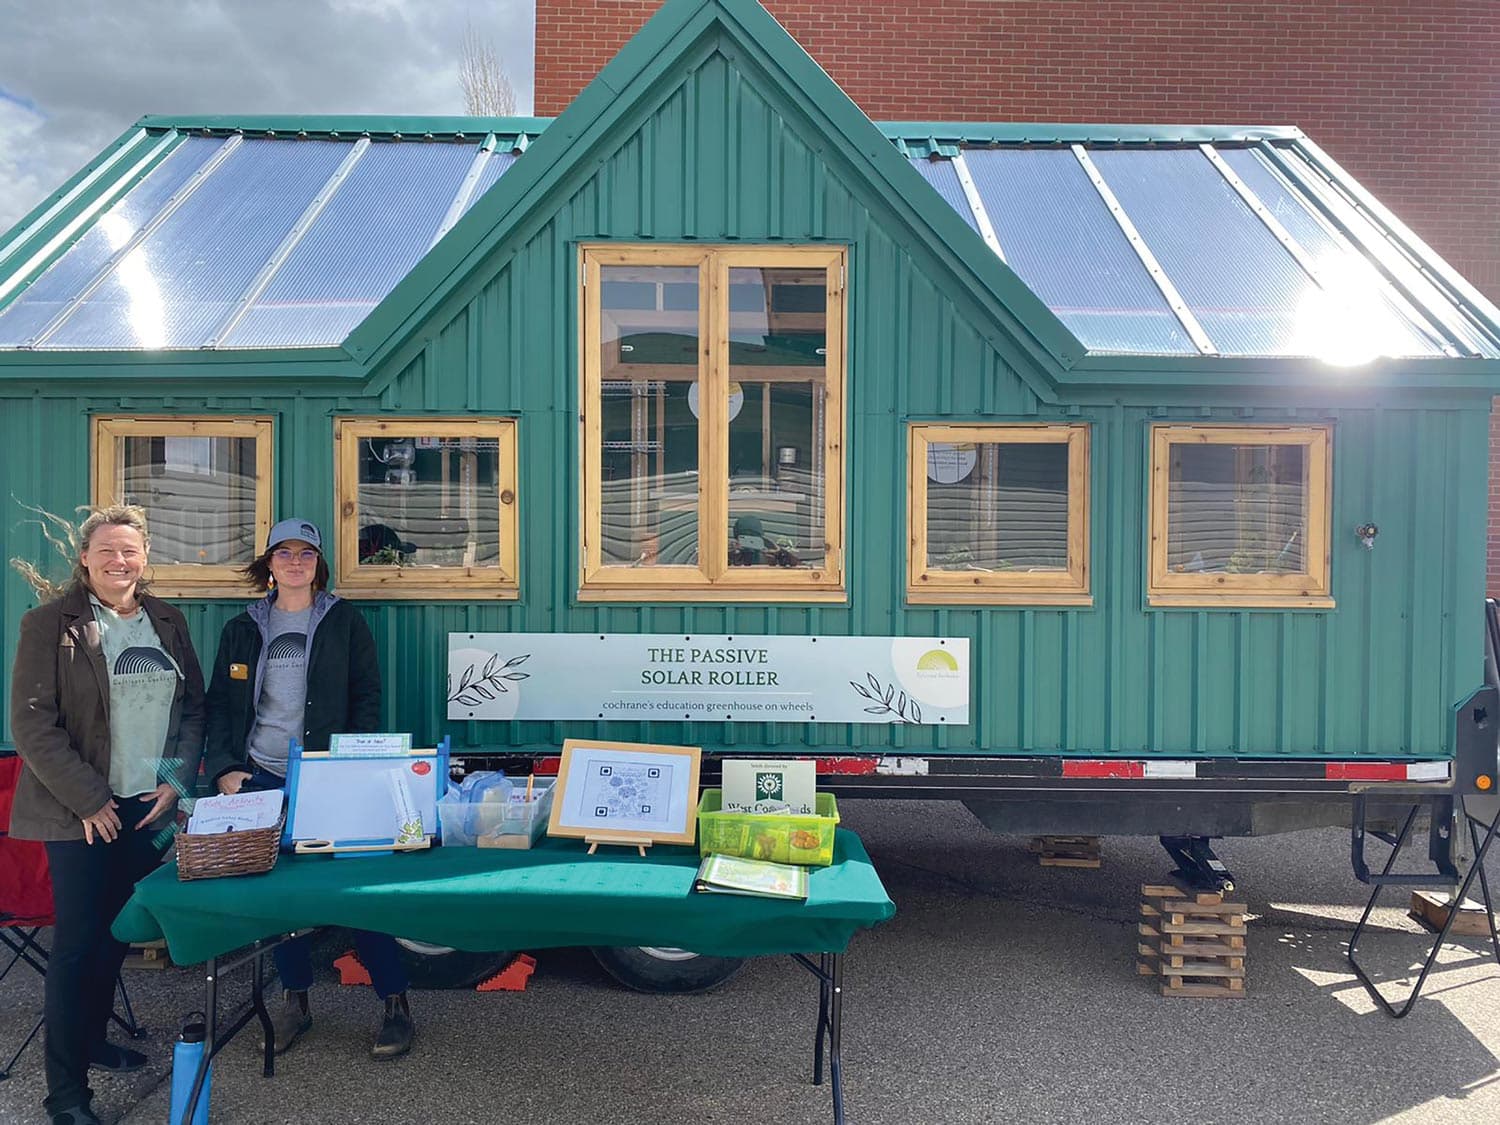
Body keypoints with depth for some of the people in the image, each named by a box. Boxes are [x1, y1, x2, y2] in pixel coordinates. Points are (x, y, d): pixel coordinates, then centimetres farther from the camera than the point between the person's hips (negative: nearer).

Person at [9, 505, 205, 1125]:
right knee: (76, 940, -2)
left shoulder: (167, 621, 9)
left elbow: (193, 707, 12)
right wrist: (88, 799, -13)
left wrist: (176, 782, 0)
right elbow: (32, 725, -10)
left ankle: (92, 1038, 34)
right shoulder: (50, 624, -6)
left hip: (150, 806, 5)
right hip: (80, 811, -5)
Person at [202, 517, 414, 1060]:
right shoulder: (243, 629, 12)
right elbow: (220, 704, 12)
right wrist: (224, 768, -3)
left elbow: (367, 699, 2)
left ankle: (395, 1003, 5)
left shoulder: (344, 622, 5)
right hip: (263, 778, 3)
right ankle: (294, 1000, 21)